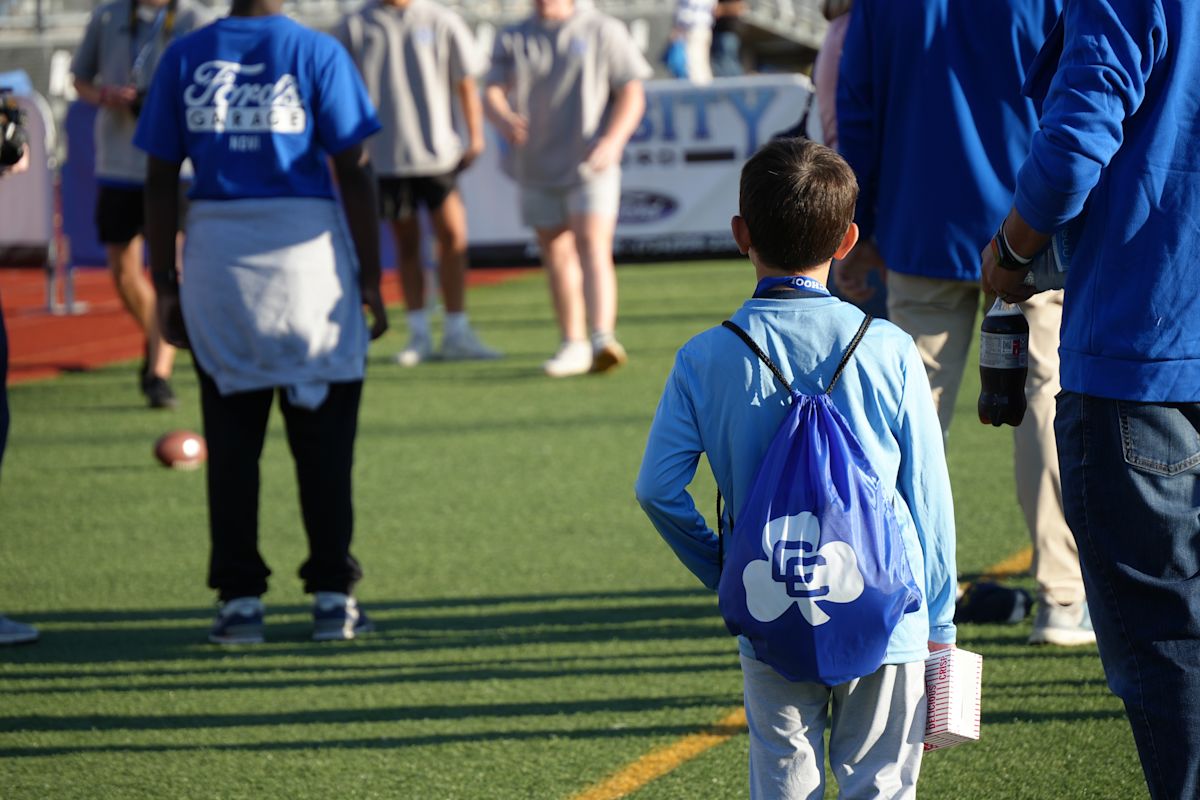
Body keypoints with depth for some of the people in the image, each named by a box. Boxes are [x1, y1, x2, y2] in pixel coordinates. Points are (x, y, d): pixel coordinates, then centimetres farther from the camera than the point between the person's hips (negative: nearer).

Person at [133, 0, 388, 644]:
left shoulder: (184, 58, 3)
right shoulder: (317, 54, -3)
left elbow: (160, 180, 3)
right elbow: (354, 173, -6)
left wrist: (165, 284, 8)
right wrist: (369, 278, -1)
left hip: (216, 257, 2)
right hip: (307, 247, -2)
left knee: (230, 439, 8)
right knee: (322, 438, 7)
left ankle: (240, 599, 7)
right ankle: (331, 596, 9)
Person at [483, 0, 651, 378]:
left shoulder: (603, 32, 2)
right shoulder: (512, 40, 11)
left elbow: (632, 94, 0)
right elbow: (492, 94, 1)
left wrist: (612, 141, -17)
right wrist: (503, 118, -24)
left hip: (590, 166, -4)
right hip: (537, 169, 4)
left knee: (592, 247, -19)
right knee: (556, 254, 8)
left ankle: (603, 339, -31)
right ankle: (574, 346, 19)